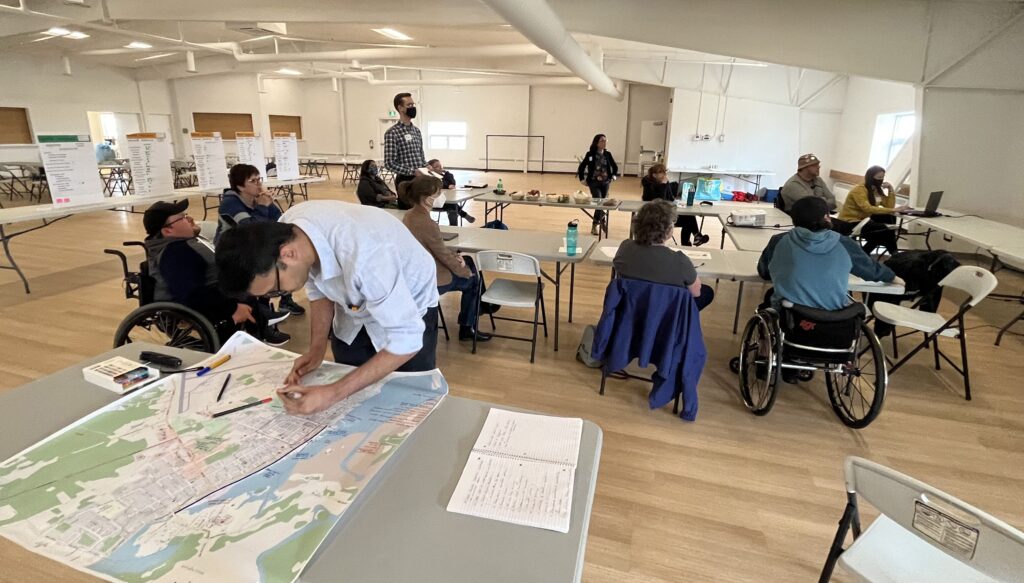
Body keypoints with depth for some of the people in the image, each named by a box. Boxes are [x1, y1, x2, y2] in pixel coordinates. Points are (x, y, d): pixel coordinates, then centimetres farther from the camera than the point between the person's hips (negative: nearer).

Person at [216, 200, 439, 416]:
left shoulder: (364, 257, -42)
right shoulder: (286, 230, -21)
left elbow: (407, 341, -36)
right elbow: (318, 287, -2)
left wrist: (332, 394, -36)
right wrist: (317, 349, -13)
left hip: (409, 313, -5)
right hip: (356, 305, 6)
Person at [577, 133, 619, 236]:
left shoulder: (608, 154, 3)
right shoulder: (590, 154, -6)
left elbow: (615, 167, 16)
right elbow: (581, 167, -1)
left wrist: (613, 176, 6)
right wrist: (582, 179, -4)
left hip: (605, 183, 4)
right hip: (594, 182, -4)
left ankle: (596, 225, 22)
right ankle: (596, 224, -2)